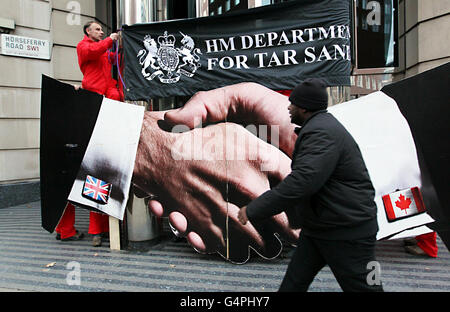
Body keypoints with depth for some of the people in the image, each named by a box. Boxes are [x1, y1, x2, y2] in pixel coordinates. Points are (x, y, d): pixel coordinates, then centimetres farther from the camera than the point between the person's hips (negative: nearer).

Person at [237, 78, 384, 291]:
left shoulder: (322, 132, -23)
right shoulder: (321, 126, 11)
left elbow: (303, 180, -36)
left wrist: (253, 210, -33)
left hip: (347, 232, -10)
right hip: (318, 228, 10)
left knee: (361, 287, 8)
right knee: (293, 282, 14)